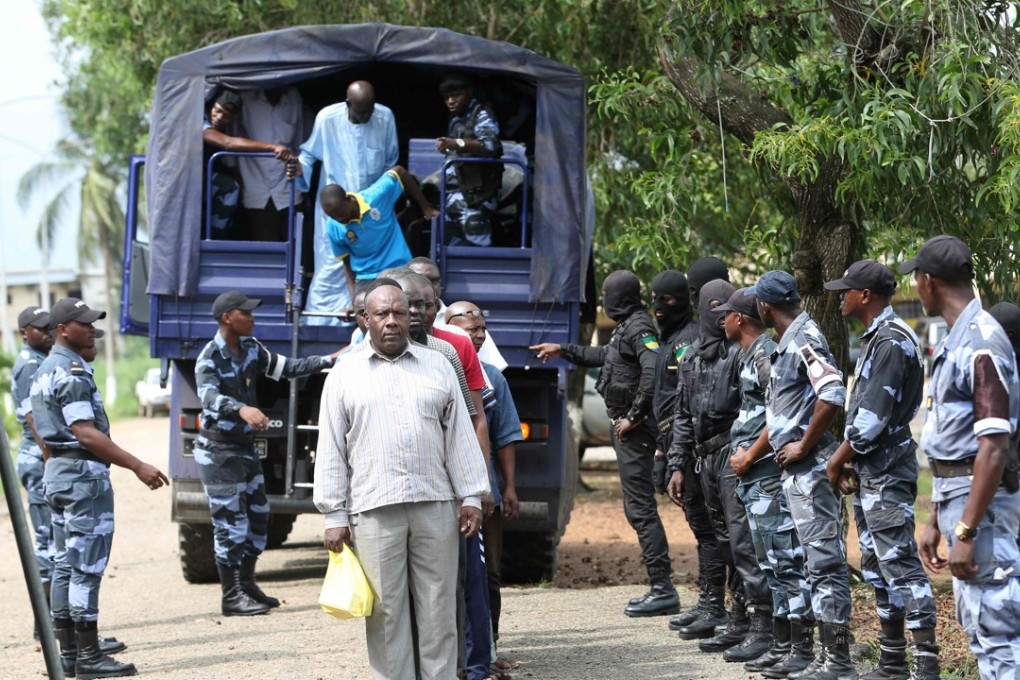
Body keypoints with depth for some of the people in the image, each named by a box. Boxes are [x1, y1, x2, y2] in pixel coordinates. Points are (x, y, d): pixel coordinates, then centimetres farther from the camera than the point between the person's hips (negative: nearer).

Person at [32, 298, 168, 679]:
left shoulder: (47, 370, 16)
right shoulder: (72, 373, -16)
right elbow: (86, 433, -23)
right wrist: (137, 466, -24)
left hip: (58, 472, 11)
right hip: (84, 475, -11)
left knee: (66, 567, 11)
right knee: (87, 568, -9)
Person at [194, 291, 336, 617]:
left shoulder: (250, 349, 6)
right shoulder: (209, 358, -18)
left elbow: (286, 368, 13)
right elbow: (209, 395, -35)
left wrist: (328, 360, 4)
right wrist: (242, 409, -54)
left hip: (245, 447, 8)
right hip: (218, 451, -8)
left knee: (258, 514, 12)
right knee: (230, 521, -7)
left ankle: (246, 584, 24)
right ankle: (231, 596, 0)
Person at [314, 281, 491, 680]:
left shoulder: (437, 366, 12)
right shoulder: (344, 375, 7)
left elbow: (460, 437, 11)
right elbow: (331, 452, 5)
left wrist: (471, 497, 4)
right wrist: (334, 515, 0)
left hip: (435, 507, 2)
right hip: (374, 511, -2)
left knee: (439, 609, 3)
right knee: (386, 613, 0)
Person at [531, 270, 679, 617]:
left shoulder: (639, 328, -14)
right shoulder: (628, 327, 17)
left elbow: (653, 372, -29)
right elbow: (607, 356, 36)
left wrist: (634, 416, -22)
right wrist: (564, 350, 42)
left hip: (633, 432, -11)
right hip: (625, 428, 11)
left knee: (641, 507, -11)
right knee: (637, 507, 12)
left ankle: (664, 591, -11)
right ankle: (661, 589, 15)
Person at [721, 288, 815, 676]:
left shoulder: (765, 354, -12)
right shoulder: (749, 355, 18)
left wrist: (749, 456, -15)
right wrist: (742, 454, 12)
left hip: (769, 476, -10)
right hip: (753, 478, 10)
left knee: (785, 563, -8)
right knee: (772, 564, 13)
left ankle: (802, 650, -6)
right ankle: (782, 645, 18)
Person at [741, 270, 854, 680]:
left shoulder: (805, 339, -13)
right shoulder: (783, 346, 18)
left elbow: (833, 395, -27)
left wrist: (803, 446, -20)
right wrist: (749, 458, 28)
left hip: (811, 467, -10)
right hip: (794, 472, 10)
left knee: (824, 561, -8)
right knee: (814, 562, 13)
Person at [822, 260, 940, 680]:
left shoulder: (892, 341, -16)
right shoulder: (875, 339, 16)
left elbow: (873, 416, -21)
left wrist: (839, 458, -11)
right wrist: (850, 462, 10)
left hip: (887, 473, -11)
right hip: (870, 472, 11)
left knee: (900, 565, -12)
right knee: (878, 566, 14)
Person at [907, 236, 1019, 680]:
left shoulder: (982, 343, -17)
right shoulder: (954, 342, 14)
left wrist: (966, 532, -25)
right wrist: (935, 522, 20)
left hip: (981, 500, -11)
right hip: (955, 494, 11)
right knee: (975, 621, 15)